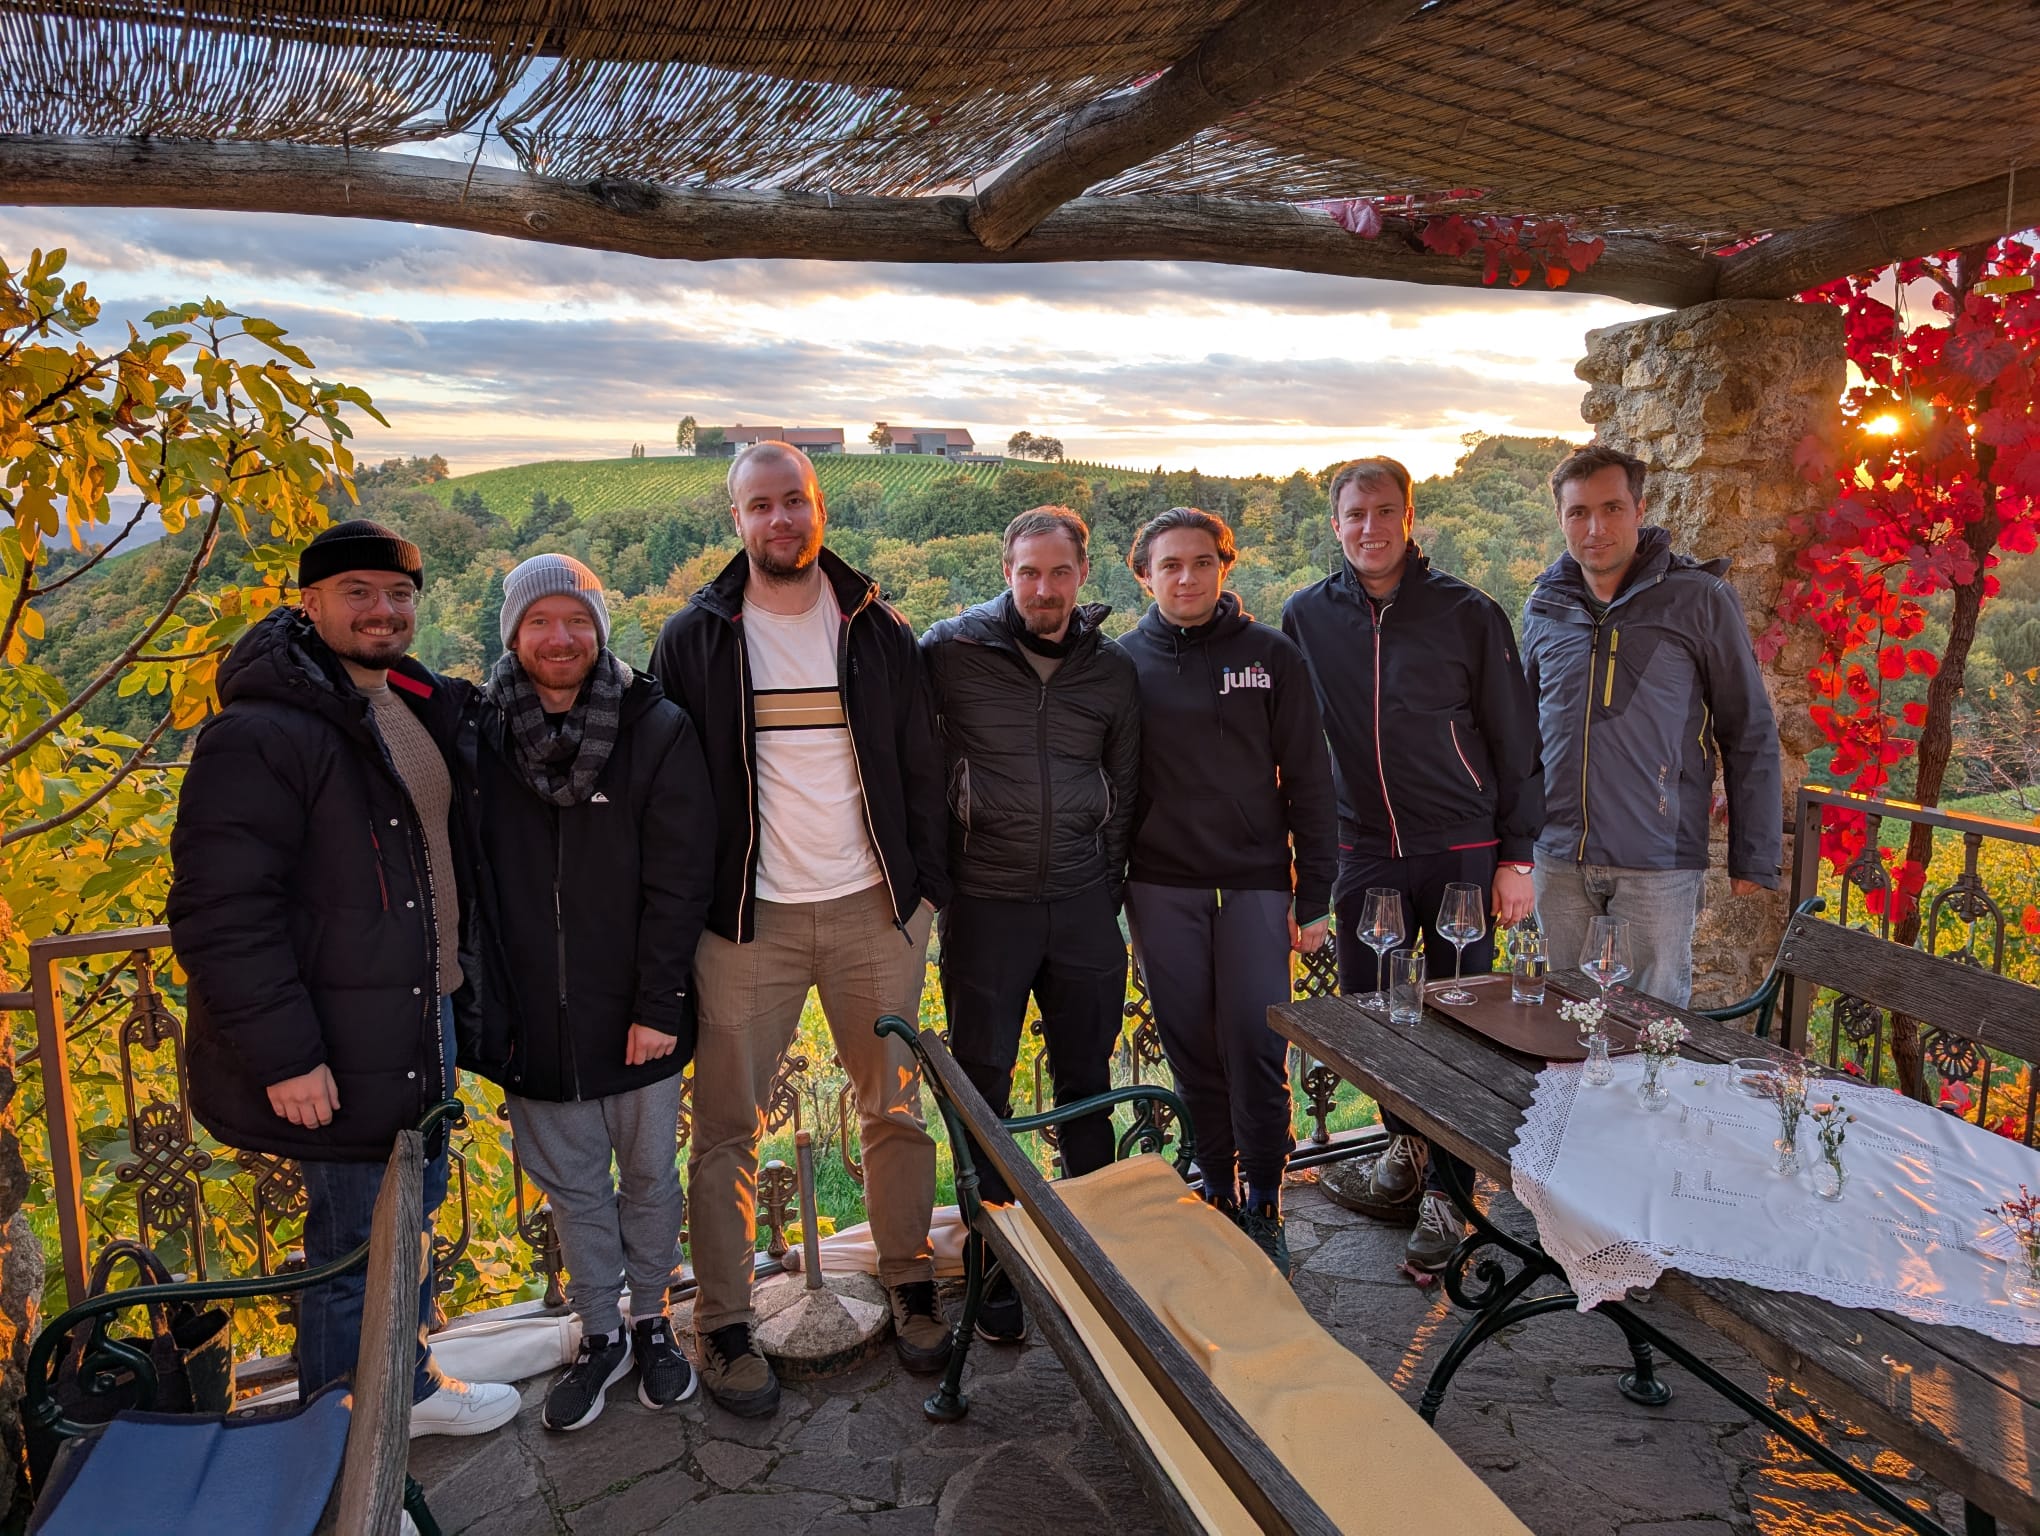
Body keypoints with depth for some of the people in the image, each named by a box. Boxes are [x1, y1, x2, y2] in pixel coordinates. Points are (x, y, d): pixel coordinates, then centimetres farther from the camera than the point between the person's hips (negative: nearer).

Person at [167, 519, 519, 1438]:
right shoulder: (260, 735, -18)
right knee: (355, 1247, 5)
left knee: (412, 1216, 21)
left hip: (425, 1023, 8)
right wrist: (284, 1055, -22)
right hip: (341, 1053, -8)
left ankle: (410, 1387, 40)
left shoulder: (423, 708, 9)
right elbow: (219, 913, -22)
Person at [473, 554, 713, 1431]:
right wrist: (484, 1001, 0)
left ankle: (652, 1324, 36)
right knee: (571, 1185, 16)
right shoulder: (480, 735, -3)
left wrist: (660, 1005, -14)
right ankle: (600, 1336, 35)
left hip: (635, 1015, -1)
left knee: (649, 1177, 15)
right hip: (533, 1020, 2)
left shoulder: (658, 732, -9)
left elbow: (678, 884, -10)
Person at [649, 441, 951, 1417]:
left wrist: (928, 884, 4)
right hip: (749, 917, -1)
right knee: (727, 1126, 4)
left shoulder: (876, 630, 5)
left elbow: (920, 764, 9)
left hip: (874, 907, 2)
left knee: (896, 1109, 11)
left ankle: (910, 1288, 29)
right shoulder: (695, 639, 1)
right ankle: (723, 1326, 20)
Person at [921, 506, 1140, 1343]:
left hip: (1082, 904, 3)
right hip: (985, 903, -2)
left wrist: (1104, 888, 10)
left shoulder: (1111, 668, 5)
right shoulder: (951, 651, -6)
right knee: (982, 1085, 7)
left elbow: (1123, 787, 13)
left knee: (1086, 1081, 13)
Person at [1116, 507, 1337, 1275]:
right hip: (1163, 888, 1)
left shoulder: (1272, 656, 2)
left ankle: (1263, 1205, 14)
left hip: (1256, 882, -1)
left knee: (1256, 1048, -3)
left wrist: (1314, 897, -1)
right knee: (1191, 1052, 8)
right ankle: (1216, 1190, 25)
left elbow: (1308, 781, 2)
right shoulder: (1123, 662, 4)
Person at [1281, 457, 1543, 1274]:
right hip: (1363, 854, 3)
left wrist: (1517, 856, -4)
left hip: (1462, 853, -3)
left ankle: (1445, 1191, 17)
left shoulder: (1469, 614, -4)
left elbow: (1515, 743, -1)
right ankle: (1407, 1148, 34)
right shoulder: (1307, 618, 3)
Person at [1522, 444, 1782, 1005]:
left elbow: (1750, 735, -1)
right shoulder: (1545, 606, 7)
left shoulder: (1699, 600, -4)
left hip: (1658, 865, -3)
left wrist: (1754, 860, -3)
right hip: (1557, 859, 4)